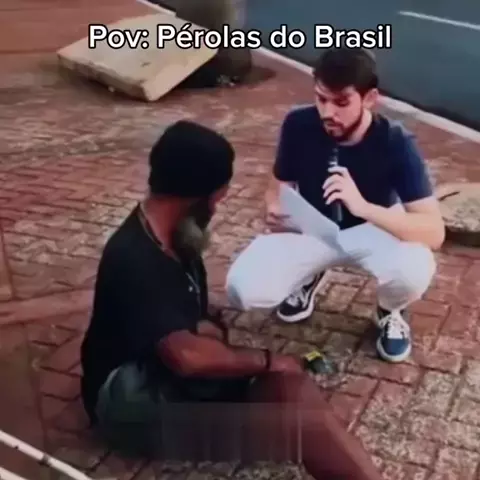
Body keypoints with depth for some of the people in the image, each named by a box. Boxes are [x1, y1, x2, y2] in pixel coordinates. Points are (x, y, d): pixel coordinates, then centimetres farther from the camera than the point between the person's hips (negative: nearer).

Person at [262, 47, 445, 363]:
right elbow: (279, 189, -6)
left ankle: (390, 312, 3)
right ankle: (311, 276, 14)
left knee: (415, 272, -37)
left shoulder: (396, 143, -28)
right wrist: (276, 210, -31)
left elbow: (435, 232, -34)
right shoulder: (298, 125, -21)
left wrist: (363, 206, -49)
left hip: (375, 231, -2)